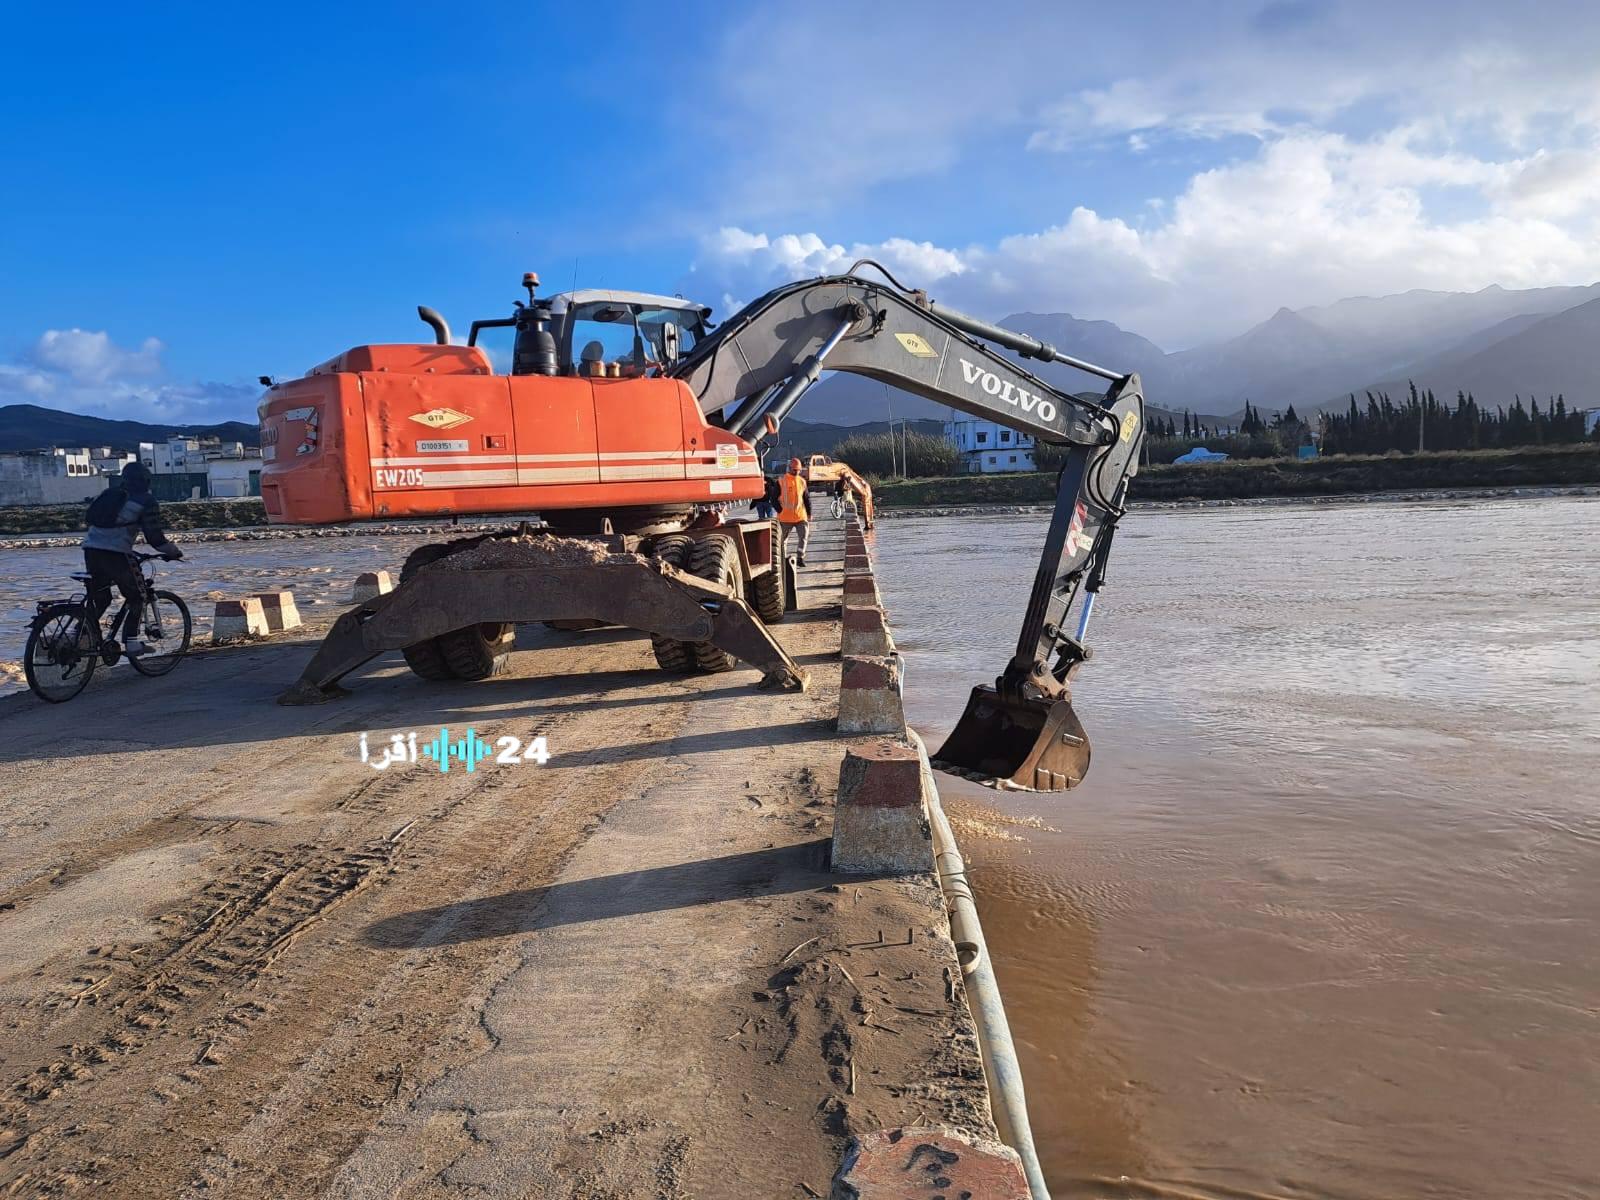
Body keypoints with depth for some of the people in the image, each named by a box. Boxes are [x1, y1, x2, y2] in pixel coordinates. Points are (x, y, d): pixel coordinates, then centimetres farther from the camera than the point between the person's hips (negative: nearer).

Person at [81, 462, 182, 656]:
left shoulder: (109, 493, 21)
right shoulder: (146, 501, 2)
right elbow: (155, 537, -4)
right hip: (116, 554, -6)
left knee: (99, 599, 21)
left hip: (91, 549, 6)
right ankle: (131, 643, 3)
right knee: (136, 599, 9)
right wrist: (173, 552, 12)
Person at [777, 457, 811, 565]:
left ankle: (800, 558, -1)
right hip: (785, 517, -2)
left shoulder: (802, 481, 10)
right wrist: (779, 510, -9)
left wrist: (809, 513, 12)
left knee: (804, 536, -9)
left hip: (800, 516, 2)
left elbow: (807, 498, 15)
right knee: (783, 539, 7)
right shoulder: (781, 481, -2)